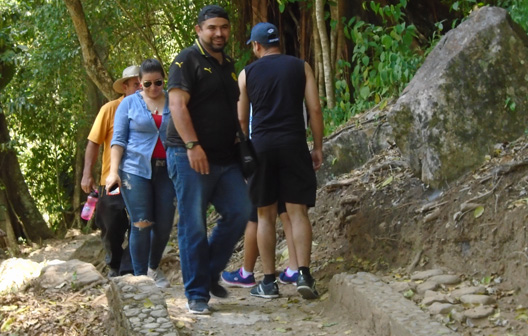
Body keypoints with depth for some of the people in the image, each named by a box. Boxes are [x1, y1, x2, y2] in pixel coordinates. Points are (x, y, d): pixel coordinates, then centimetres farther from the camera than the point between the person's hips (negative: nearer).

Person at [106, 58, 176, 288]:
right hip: (136, 168, -2)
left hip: (166, 170, 2)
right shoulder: (129, 103, 7)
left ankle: (154, 268, 27)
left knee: (164, 225, 2)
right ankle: (140, 276, 1)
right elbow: (119, 139, 4)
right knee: (142, 224, -8)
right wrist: (113, 171, -6)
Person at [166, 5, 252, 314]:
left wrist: (239, 141, 16)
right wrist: (192, 145, -23)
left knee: (240, 211, 0)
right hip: (191, 157, -7)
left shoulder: (229, 66, 18)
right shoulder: (188, 61, -5)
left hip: (225, 158, 7)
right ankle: (197, 294, 3)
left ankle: (210, 272, 17)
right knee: (194, 226, -3)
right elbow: (178, 105, -14)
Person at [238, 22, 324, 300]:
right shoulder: (301, 67, 6)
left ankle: (269, 281, 5)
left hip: (261, 144, 0)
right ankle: (303, 274, -11)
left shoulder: (247, 73, 8)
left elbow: (241, 119, 10)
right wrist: (318, 147, 7)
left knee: (265, 214, 6)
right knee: (298, 211, 2)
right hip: (294, 142, 0)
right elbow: (315, 109, 1)